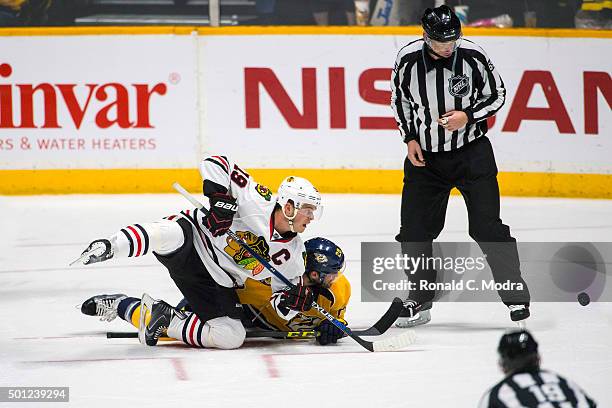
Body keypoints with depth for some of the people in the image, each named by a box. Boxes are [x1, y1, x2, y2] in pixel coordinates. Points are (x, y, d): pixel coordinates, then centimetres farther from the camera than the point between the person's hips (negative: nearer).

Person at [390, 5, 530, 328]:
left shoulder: (472, 56, -14)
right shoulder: (408, 59, -10)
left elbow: (496, 95, -2)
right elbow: (399, 99, 8)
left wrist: (468, 116, -17)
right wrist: (410, 138, 0)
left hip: (471, 153, -2)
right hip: (424, 156, 2)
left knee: (487, 227, -6)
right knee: (414, 232, 3)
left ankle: (515, 294, 4)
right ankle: (420, 301, 18)